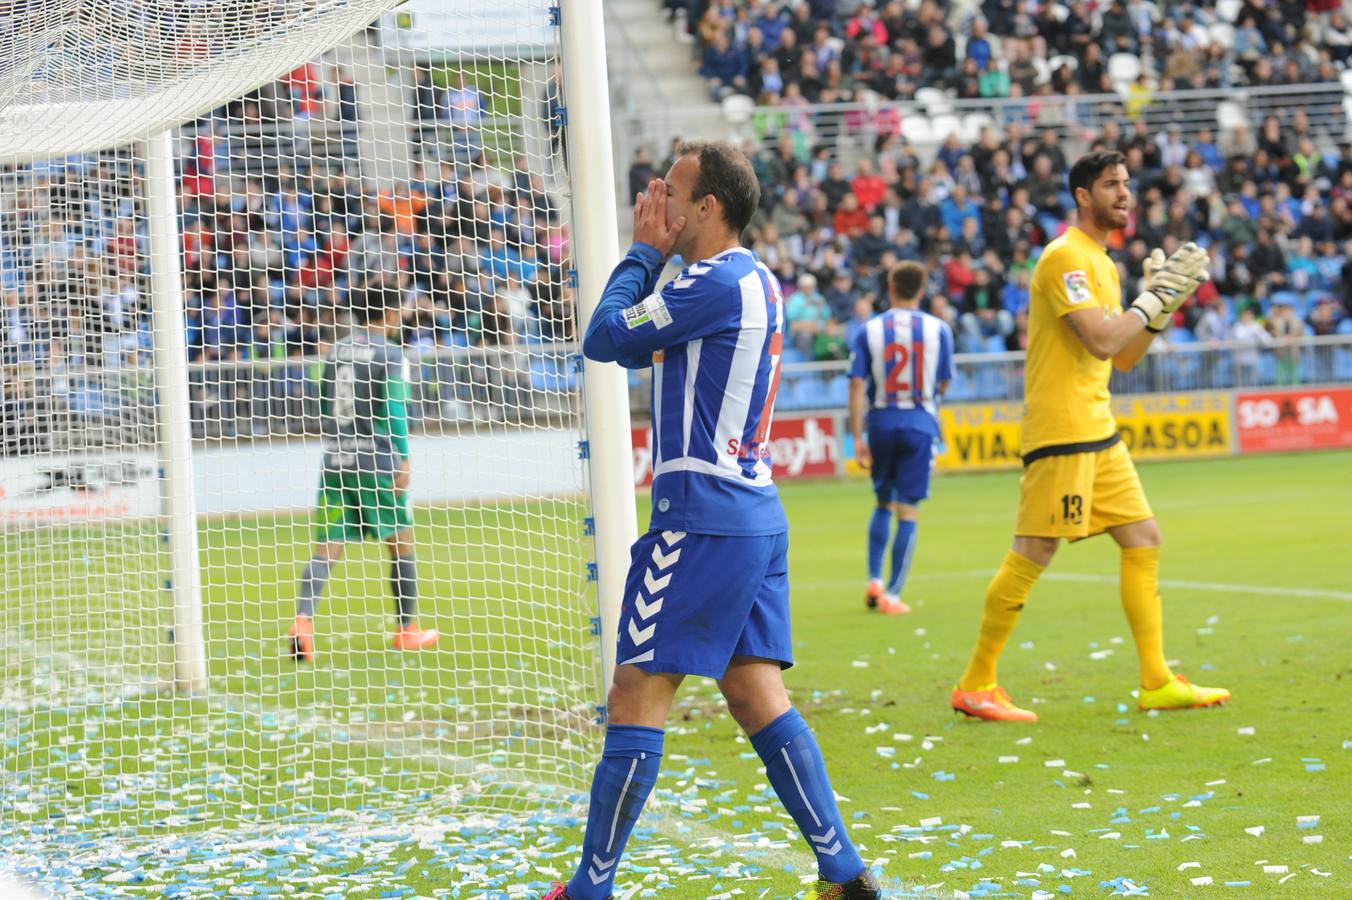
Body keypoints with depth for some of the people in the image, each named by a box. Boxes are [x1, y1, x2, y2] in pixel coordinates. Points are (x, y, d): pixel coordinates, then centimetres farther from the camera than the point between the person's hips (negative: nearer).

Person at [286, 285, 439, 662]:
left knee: (328, 547, -1)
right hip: (375, 461, -5)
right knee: (402, 543, 10)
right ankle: (407, 631, 18)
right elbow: (394, 411, -14)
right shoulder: (388, 354, -5)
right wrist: (402, 460, -15)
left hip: (335, 460, 5)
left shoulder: (336, 351, 13)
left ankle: (303, 619, -22)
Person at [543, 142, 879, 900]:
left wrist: (645, 251, 0)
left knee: (638, 695, -4)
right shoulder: (754, 281, 16)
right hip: (756, 516, 10)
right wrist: (653, 253, 13)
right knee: (758, 696, 8)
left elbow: (605, 338, -11)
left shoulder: (716, 282, -14)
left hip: (702, 518, -10)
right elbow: (634, 348, 23)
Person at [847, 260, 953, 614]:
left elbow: (857, 386, -5)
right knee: (907, 512, 2)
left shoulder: (868, 331, -2)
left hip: (881, 423, 1)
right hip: (920, 424, -1)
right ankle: (892, 594, -1)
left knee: (883, 503, 20)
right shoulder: (939, 329, -2)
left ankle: (874, 580, 11)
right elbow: (943, 384, 5)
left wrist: (858, 438, -2)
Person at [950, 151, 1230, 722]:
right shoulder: (1066, 256, -12)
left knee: (1143, 540, 7)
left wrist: (1163, 305, 10)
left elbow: (1123, 358, 20)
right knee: (1033, 554, -8)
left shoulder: (1103, 263, 18)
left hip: (1098, 430, 10)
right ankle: (974, 685, -1)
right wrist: (1154, 297, -12)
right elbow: (1101, 341, -21)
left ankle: (1157, 683, 11)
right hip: (1060, 432, -10)